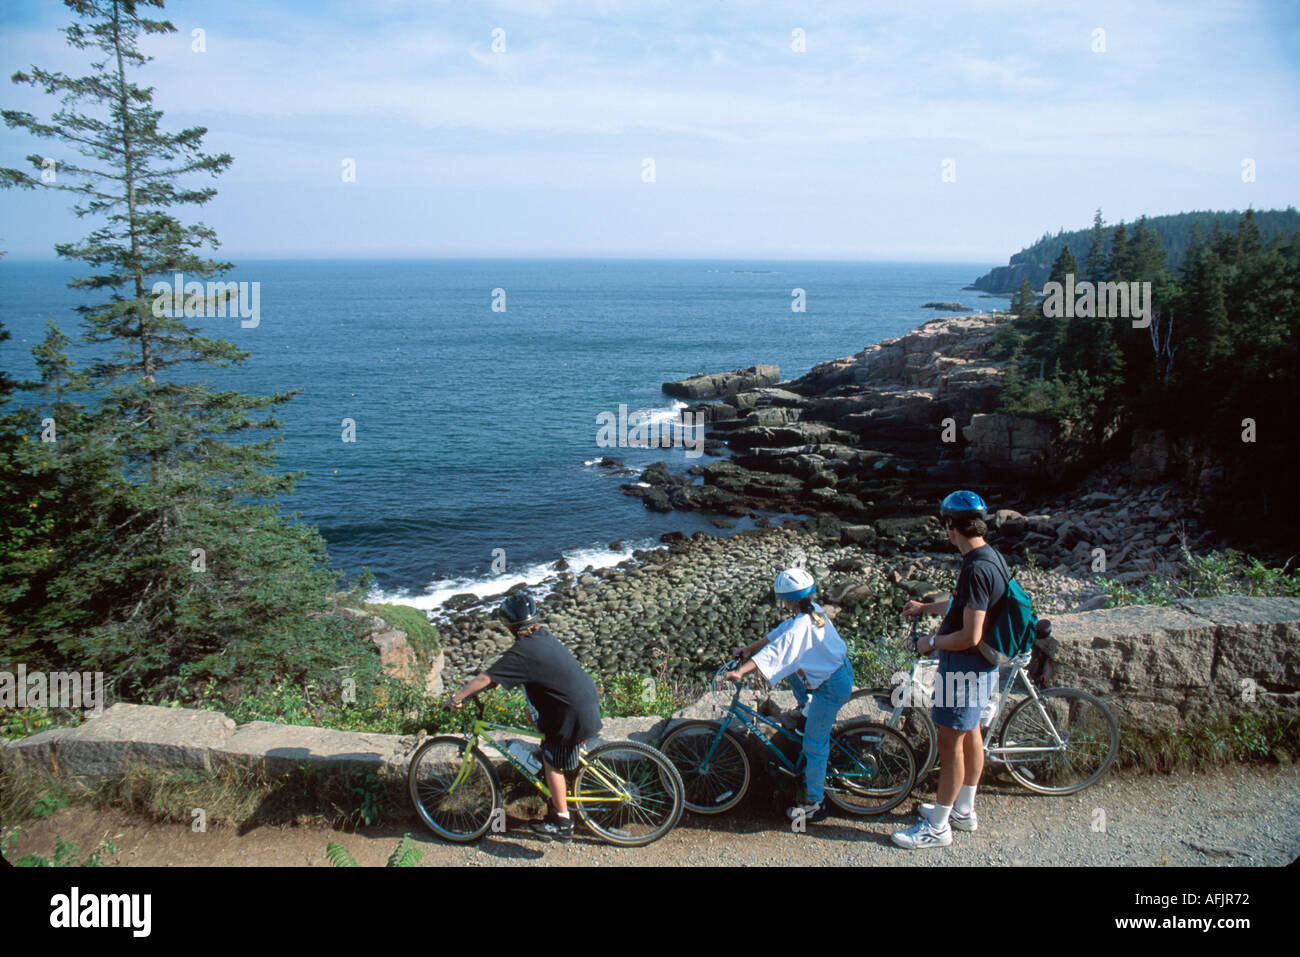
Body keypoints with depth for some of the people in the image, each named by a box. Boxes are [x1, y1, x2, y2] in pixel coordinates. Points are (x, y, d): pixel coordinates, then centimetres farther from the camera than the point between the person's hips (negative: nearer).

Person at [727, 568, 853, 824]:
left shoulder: (800, 626, -25)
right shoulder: (813, 611, 3)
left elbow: (774, 651, -34)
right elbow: (778, 634, 11)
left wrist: (741, 671, -39)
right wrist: (749, 649, 11)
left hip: (832, 687, -10)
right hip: (840, 670, 10)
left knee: (814, 746, -1)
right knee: (791, 669, 28)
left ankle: (814, 805, 10)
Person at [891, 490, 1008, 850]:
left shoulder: (976, 568, -28)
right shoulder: (990, 557, 4)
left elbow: (970, 636, -29)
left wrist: (931, 642, -13)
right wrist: (925, 608, 31)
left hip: (965, 669, -10)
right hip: (978, 667, 10)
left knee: (950, 743, 0)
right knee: (969, 734, 20)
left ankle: (938, 826, 11)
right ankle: (963, 810, 35)